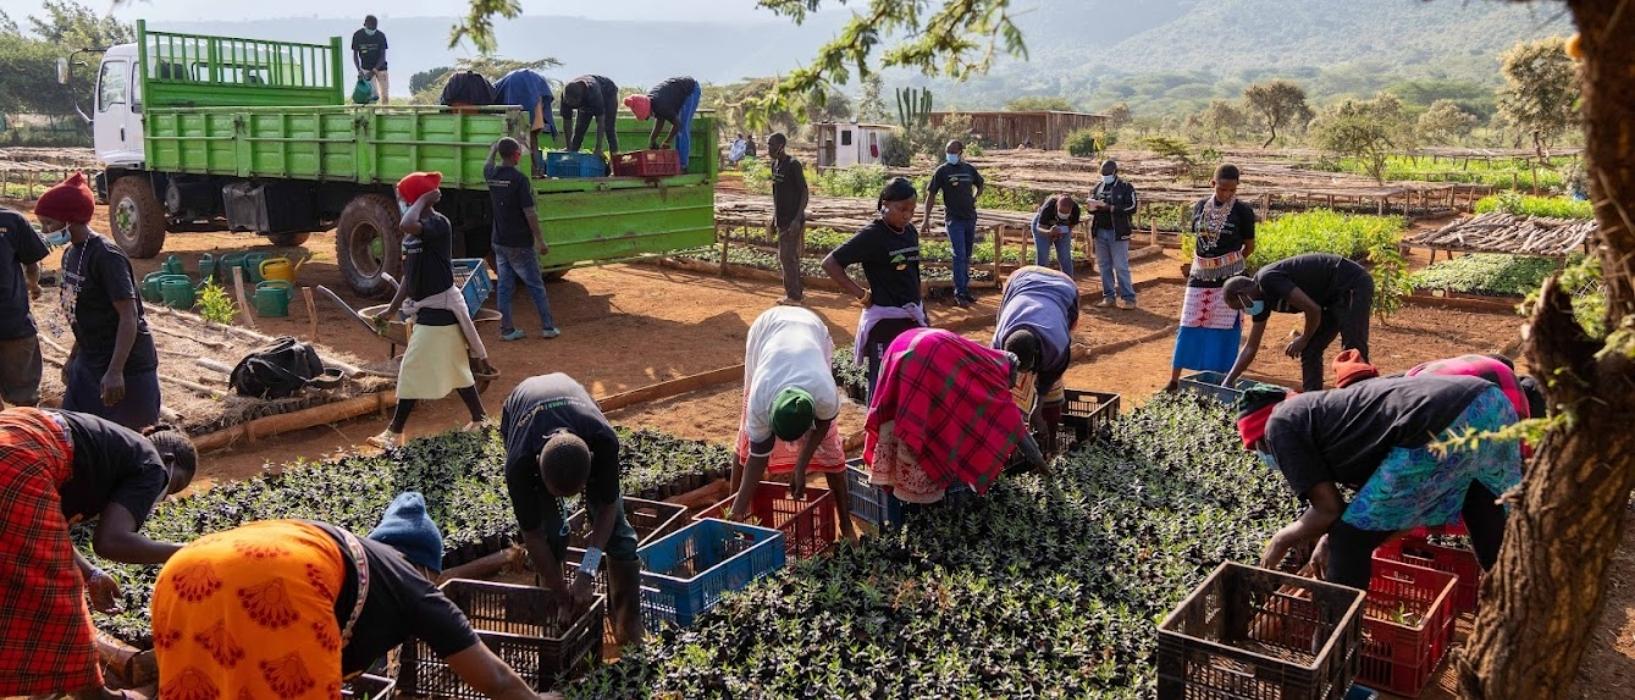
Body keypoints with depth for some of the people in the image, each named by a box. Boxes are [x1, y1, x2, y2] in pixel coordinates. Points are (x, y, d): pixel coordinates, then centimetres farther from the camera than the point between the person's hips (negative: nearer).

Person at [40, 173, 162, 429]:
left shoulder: (106, 256, -19)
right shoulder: (71, 255, 8)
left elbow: (129, 316, -23)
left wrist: (115, 371, -28)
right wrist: (73, 358, 20)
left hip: (127, 365, -9)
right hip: (89, 363, 9)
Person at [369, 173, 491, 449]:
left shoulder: (438, 224, -18)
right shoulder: (417, 231, 10)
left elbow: (406, 225, -39)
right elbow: (410, 275, 16)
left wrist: (424, 199, -24)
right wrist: (392, 308, 17)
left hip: (439, 310, -9)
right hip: (429, 310, 10)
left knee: (414, 369, -3)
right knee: (454, 368, 16)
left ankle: (395, 433, 6)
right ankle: (480, 420, 27)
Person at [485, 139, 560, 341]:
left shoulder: (492, 175, 1)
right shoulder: (519, 179, -18)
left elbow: (488, 163, 29)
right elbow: (530, 214, -18)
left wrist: (495, 147, 45)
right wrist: (541, 240, -13)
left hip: (499, 242, 6)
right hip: (520, 243, -6)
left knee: (504, 286, 10)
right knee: (536, 286, 4)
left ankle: (506, 329, 13)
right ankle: (548, 327, 8)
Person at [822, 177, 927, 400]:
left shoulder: (911, 232, 6)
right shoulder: (871, 235, -14)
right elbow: (830, 263, -17)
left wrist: (921, 313, 17)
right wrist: (862, 295, -15)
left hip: (912, 317, 7)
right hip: (884, 321, -7)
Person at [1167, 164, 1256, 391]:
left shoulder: (1243, 211, -7)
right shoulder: (1200, 206, 3)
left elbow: (1249, 246, 2)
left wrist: (1231, 263, 0)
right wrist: (1196, 263, 7)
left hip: (1229, 278, -3)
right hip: (1200, 276, 3)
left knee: (1225, 331, 1)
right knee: (1189, 328, 4)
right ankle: (1174, 380, 8)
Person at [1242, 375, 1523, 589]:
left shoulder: (1281, 425, 6)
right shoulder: (1320, 409, 31)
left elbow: (1329, 510, 3)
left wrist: (1282, 540, 19)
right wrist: (1330, 538, 31)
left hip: (1444, 428, -10)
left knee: (1349, 542, 6)